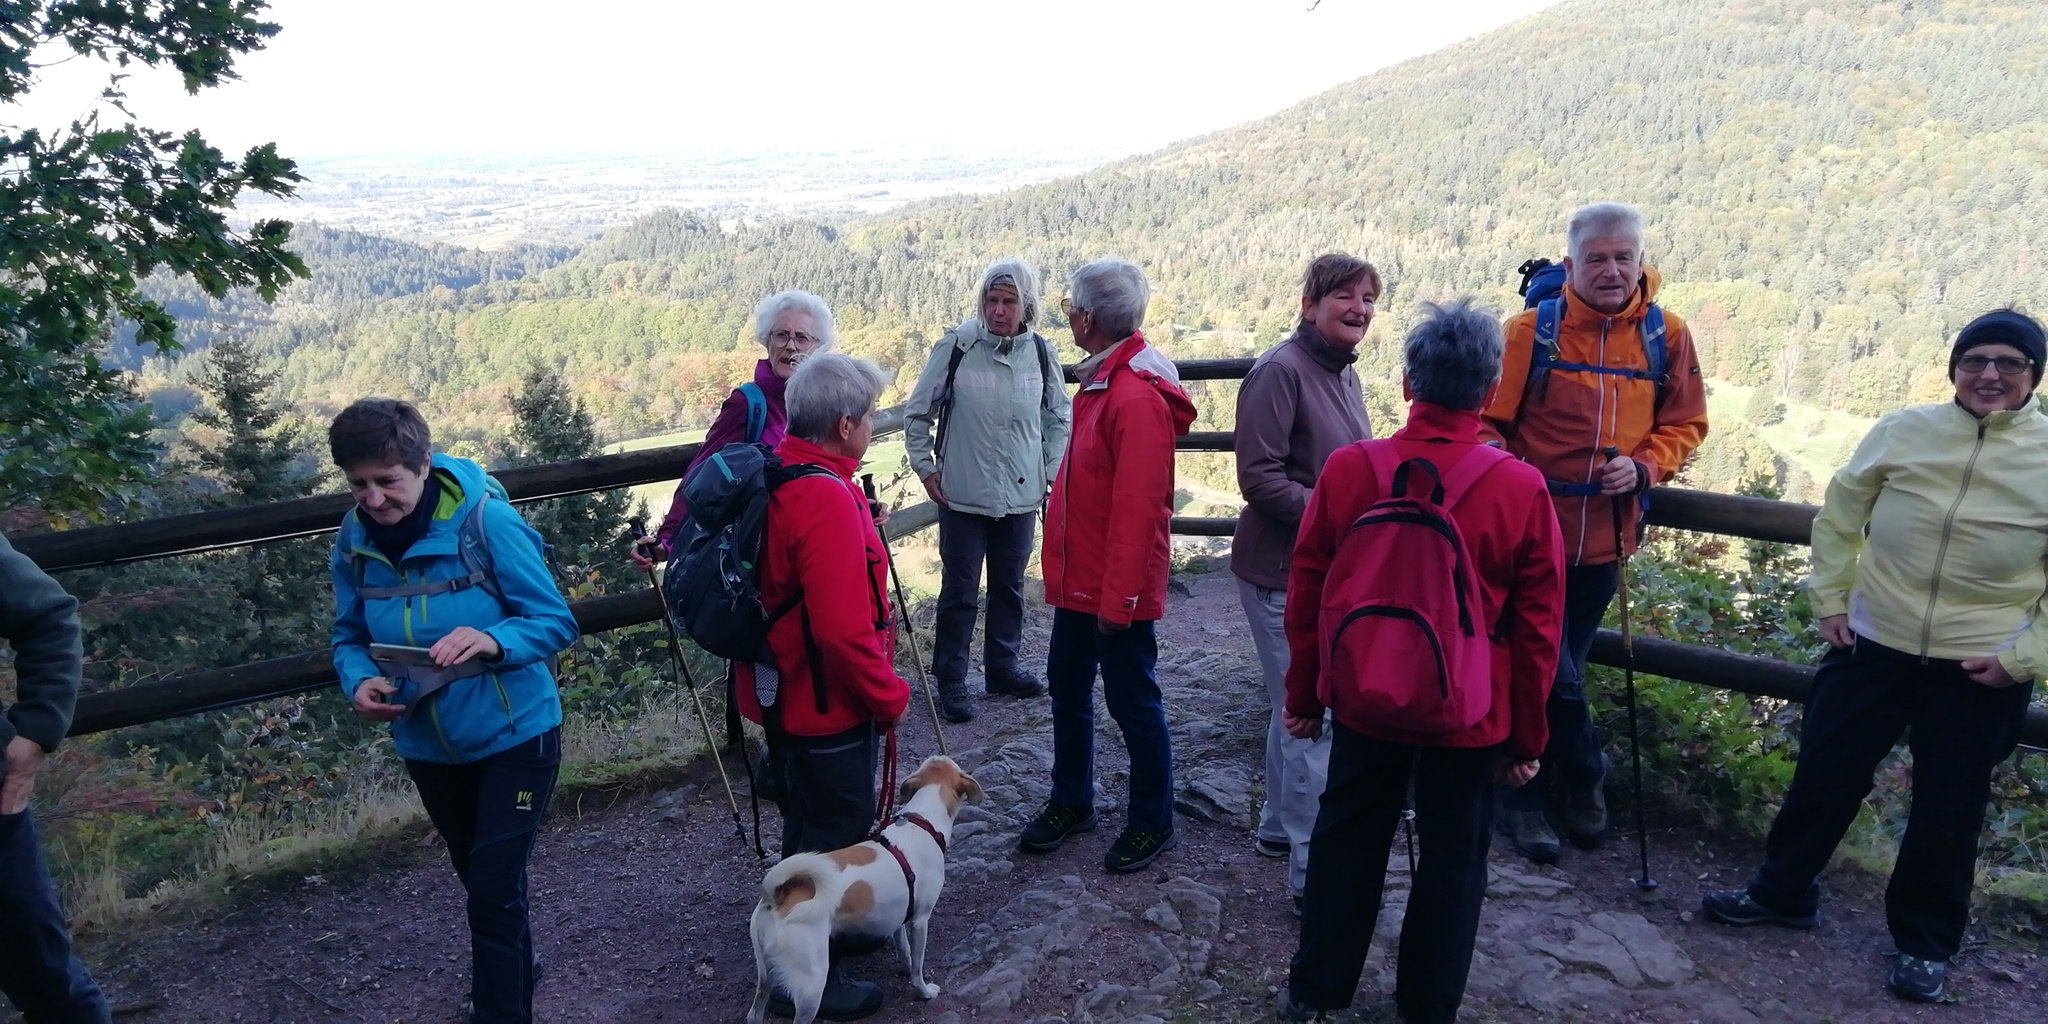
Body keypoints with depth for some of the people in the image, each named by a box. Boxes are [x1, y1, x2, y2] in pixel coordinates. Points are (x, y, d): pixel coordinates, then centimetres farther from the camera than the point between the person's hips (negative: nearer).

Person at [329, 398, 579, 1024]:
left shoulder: (486, 521, -22)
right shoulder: (353, 542, -7)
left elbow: (556, 621, -18)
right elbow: (349, 638, 4)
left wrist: (493, 640, -37)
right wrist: (360, 680, -18)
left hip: (514, 735, -6)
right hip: (427, 746, 6)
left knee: (496, 888, -6)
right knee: (478, 875, 25)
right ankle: (517, 971, 51)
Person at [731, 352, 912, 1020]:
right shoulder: (827, 500, -28)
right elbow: (845, 631, -31)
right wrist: (890, 696, -17)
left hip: (785, 692, 10)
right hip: (827, 704, -9)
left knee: (811, 822, 25)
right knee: (837, 833, 7)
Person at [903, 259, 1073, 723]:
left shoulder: (1041, 353, 0)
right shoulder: (956, 346, -9)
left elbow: (1059, 417, 14)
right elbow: (917, 413, 2)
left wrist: (1050, 470, 9)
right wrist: (925, 468, 0)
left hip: (1021, 497, 3)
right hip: (962, 495, -3)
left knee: (1009, 587, 15)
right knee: (959, 591, 3)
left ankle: (1001, 667, 31)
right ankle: (950, 681, 15)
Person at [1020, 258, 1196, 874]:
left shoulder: (1138, 396, -23)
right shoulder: (1102, 380, 8)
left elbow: (1138, 506, -25)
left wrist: (1119, 594, -23)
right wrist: (1065, 567, 17)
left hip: (1117, 588, -10)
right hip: (1079, 578, 10)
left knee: (1132, 701, 5)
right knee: (1067, 688, 19)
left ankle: (1152, 823, 23)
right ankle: (1071, 801, 36)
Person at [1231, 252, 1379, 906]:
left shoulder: (1344, 374, 12)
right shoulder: (1280, 371, -16)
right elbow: (1259, 478, -21)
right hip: (1283, 572, -9)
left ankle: (1278, 826, 36)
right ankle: (1314, 866, 6)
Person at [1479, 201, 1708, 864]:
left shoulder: (1667, 335, 1)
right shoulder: (1531, 329, -8)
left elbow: (1685, 425, 9)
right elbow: (1488, 421, -5)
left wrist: (1643, 466, -10)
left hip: (1603, 539, 3)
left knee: (1553, 671, 16)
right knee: (1552, 676, -2)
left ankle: (1524, 796, 33)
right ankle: (1585, 777, 25)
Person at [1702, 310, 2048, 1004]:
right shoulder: (1904, 431, -4)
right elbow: (1841, 514, 8)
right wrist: (1829, 599, 4)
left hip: (1982, 667, -1)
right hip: (1873, 641, 1)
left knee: (1948, 809, 11)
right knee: (1824, 773, 9)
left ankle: (1926, 941, 31)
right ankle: (1782, 891, 29)